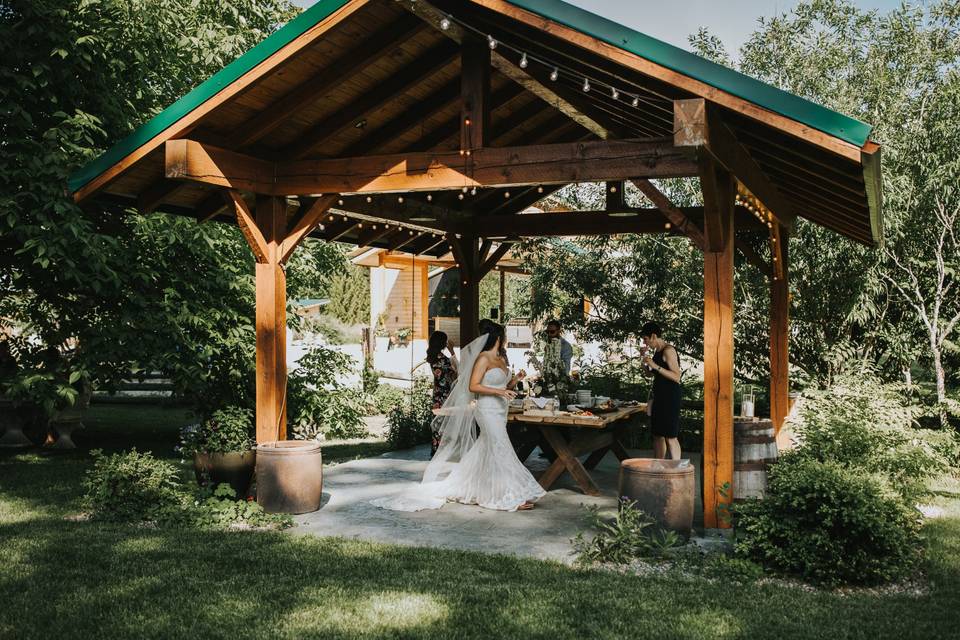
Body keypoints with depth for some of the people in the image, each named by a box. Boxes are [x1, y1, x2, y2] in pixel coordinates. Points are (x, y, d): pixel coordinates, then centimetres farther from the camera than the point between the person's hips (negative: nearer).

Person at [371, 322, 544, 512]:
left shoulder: (501, 360, 15)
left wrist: (515, 379, 1)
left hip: (499, 412, 9)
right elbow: (473, 386, -17)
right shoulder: (483, 358, -11)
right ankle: (511, 497, -4)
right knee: (501, 452, -8)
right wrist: (498, 391, -22)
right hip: (488, 411, -9)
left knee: (483, 453, 11)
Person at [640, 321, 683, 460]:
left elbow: (676, 377, -19)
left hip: (670, 397, -9)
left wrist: (656, 366, -23)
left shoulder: (668, 350, -13)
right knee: (658, 435, 12)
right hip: (659, 396, 9)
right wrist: (647, 365, 10)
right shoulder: (657, 351, 14)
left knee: (670, 436, -9)